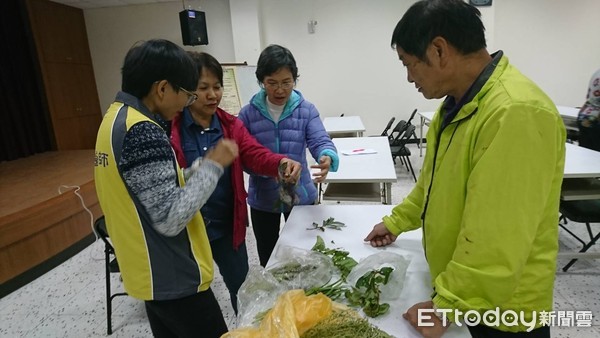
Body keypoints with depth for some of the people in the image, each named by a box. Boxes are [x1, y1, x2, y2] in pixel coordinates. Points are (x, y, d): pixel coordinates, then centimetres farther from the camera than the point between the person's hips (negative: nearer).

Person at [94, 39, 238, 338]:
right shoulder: (143, 132, -26)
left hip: (151, 272, 10)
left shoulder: (116, 117, 5)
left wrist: (200, 166, 2)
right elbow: (171, 218, -27)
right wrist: (212, 166, -19)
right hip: (172, 277, -9)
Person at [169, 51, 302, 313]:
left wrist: (282, 163, -35)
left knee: (242, 286, 20)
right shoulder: (169, 128, -11)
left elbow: (255, 154, -14)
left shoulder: (231, 125, 0)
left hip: (227, 226, 3)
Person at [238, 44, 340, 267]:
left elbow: (320, 141, -18)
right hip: (262, 199, 0)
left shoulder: (306, 110, -6)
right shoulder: (248, 113, -6)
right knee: (267, 261, 20)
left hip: (300, 195, 0)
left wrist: (327, 158, -41)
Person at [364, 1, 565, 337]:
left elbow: (497, 241, -30)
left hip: (500, 309, -8)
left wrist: (446, 307, -22)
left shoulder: (516, 113, -30)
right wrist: (396, 222, 16)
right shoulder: (458, 103, 3)